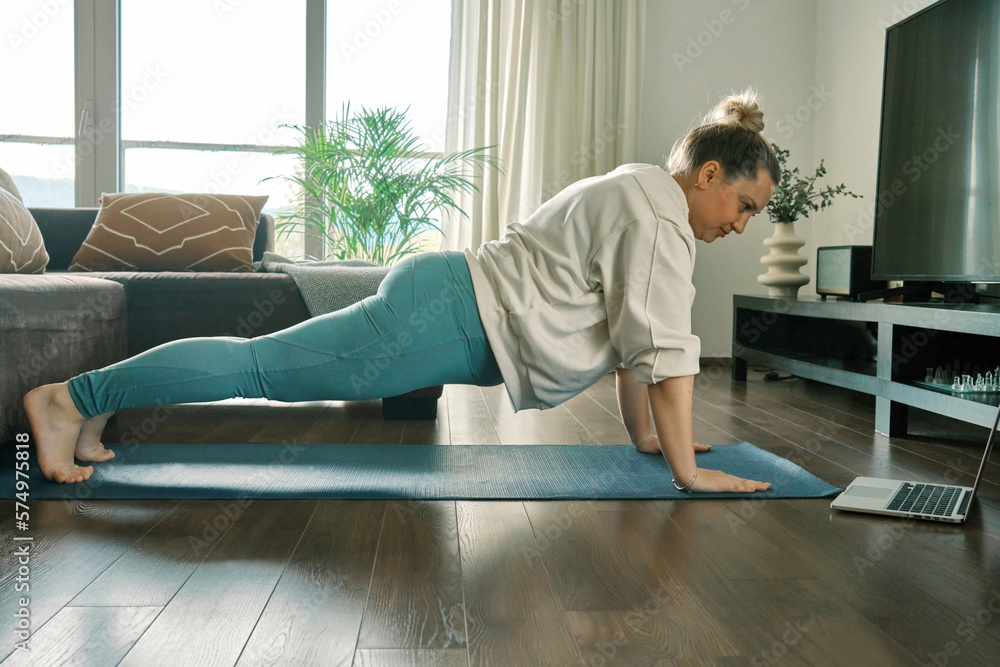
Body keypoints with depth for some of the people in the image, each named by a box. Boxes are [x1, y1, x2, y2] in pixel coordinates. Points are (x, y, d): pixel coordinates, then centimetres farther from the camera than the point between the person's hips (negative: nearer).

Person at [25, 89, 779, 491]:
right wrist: (688, 471, -15)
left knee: (272, 362, 12)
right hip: (446, 315, -9)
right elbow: (663, 347, -20)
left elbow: (628, 330, 22)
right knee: (266, 365, -4)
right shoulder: (656, 211, -13)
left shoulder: (642, 200, 18)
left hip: (450, 305, 9)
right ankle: (72, 396, 7)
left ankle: (95, 404, 22)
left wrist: (644, 434, 22)